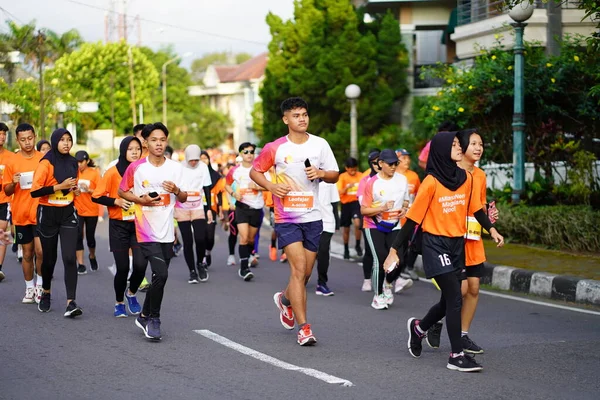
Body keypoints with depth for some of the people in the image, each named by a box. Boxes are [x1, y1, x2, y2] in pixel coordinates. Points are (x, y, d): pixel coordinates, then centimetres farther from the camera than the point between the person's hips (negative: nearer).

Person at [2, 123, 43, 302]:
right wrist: (13, 183, -14)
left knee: (40, 250, -14)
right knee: (27, 253, 8)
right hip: (21, 215, 2)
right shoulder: (12, 162, 3)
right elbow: (6, 191, 6)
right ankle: (29, 288, 20)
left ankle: (40, 285, 4)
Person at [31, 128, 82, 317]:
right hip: (48, 214, -3)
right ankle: (46, 293, 36)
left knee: (70, 258, -12)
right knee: (49, 257, 10)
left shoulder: (73, 163, 9)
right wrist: (59, 186, -20)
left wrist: (75, 189, 9)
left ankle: (71, 302, -16)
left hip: (68, 214, 3)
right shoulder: (46, 163, -9)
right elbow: (34, 191, -18)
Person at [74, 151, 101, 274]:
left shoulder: (94, 173, -5)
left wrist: (89, 190, -23)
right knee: (78, 236, -6)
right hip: (77, 210, 1)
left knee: (90, 236, 9)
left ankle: (92, 257, 38)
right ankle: (80, 264, 0)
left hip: (92, 210, -1)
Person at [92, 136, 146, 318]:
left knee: (140, 264, -12)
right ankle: (119, 303, 25)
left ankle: (131, 293, 19)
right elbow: (96, 196, -6)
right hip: (119, 226, -2)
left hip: (139, 224, 2)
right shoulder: (113, 172, -7)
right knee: (122, 267, 0)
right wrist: (116, 201, -17)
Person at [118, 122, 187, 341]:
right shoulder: (136, 167, -5)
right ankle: (154, 319, -2)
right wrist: (141, 199, -11)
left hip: (167, 231, 5)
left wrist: (176, 190, -13)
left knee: (159, 276, 12)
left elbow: (183, 199, 9)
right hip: (147, 231, -4)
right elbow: (122, 192, 6)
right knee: (161, 274, -17)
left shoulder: (176, 167, 4)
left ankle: (145, 316, 31)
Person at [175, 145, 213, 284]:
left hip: (198, 208, 1)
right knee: (187, 241, -1)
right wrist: (173, 208, 0)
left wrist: (209, 209, 5)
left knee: (201, 238, -13)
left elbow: (207, 189, 7)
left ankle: (200, 263, 13)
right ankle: (192, 271, 9)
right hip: (182, 209, -1)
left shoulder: (203, 167, 0)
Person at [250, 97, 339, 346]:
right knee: (298, 269, -15)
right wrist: (271, 186, -11)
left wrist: (320, 173, -14)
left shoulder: (320, 144, 3)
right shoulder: (275, 148, -4)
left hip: (313, 217, 3)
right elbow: (254, 171, 7)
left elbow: (334, 175, 8)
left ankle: (285, 299, 44)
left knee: (306, 273, 11)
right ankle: (303, 328, -13)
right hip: (286, 218, -3)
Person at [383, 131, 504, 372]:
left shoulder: (466, 178, 3)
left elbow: (475, 207, 17)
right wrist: (395, 250, -11)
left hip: (458, 244, 7)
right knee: (455, 298, -13)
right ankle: (456, 356, -7)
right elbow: (413, 218, -11)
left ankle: (418, 328, 41)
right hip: (436, 244, -7)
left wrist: (491, 229, 6)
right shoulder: (431, 182, -14)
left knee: (449, 300, 14)